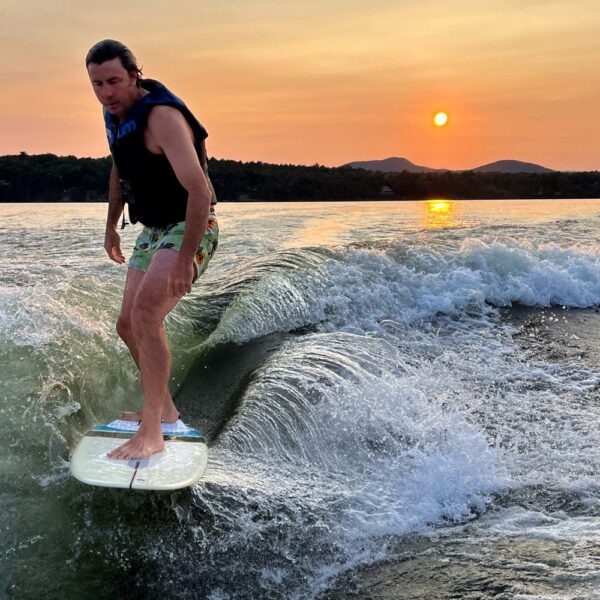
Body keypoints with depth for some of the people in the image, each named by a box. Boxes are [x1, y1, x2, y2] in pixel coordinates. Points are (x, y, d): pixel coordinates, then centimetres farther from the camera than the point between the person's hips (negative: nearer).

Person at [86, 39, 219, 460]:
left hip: (189, 229, -9)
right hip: (153, 231, 10)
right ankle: (165, 409, 30)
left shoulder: (162, 116, -23)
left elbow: (199, 190, -32)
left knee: (146, 317, -27)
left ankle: (151, 434, -22)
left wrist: (185, 261, -35)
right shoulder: (115, 114, 5)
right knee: (129, 325, 12)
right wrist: (112, 226, 24)